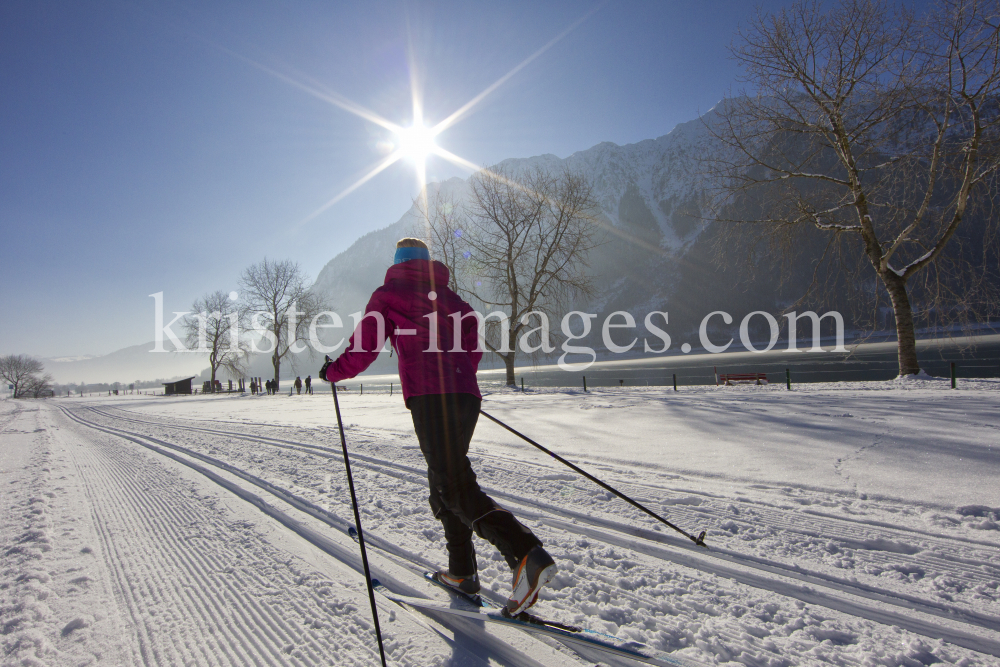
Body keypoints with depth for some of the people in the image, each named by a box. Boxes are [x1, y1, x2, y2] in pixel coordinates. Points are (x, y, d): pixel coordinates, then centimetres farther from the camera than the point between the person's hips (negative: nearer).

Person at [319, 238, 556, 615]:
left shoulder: (388, 295, 11)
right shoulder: (451, 297, 25)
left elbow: (364, 347, 7)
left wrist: (333, 372, 25)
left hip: (429, 397, -7)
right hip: (466, 395, 7)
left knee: (456, 486, -12)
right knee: (443, 483, 18)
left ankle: (527, 556, -28)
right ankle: (462, 571, 22)